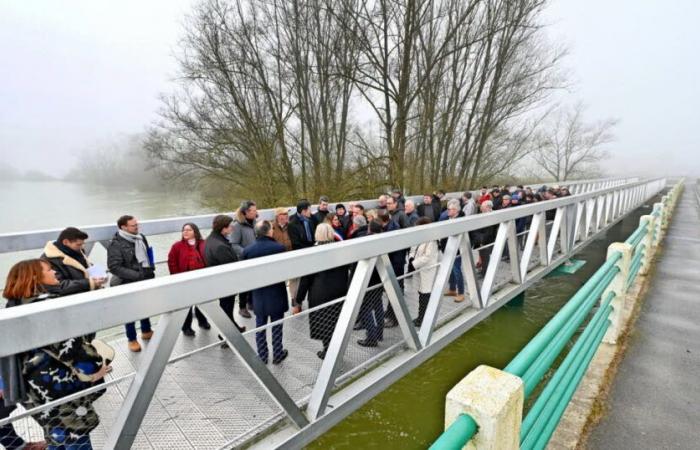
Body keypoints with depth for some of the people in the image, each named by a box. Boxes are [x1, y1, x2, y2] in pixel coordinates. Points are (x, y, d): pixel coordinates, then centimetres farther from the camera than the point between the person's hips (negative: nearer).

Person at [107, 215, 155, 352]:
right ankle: (132, 339, 27)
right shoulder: (116, 244, -17)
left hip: (147, 280, 6)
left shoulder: (141, 238, 4)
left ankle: (146, 331, 40)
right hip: (129, 283, -6)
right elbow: (114, 267, -22)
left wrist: (151, 270, 5)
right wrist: (136, 275, -25)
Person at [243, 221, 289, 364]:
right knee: (276, 326, 12)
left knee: (260, 327, 15)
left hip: (258, 294, 2)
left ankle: (262, 356, 25)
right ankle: (277, 354, 24)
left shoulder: (247, 250, -8)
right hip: (276, 293, -2)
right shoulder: (279, 247, -17)